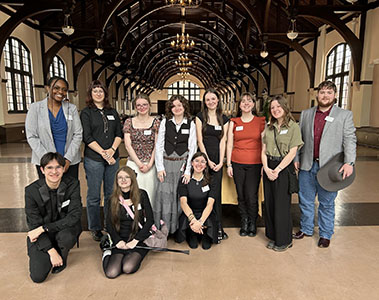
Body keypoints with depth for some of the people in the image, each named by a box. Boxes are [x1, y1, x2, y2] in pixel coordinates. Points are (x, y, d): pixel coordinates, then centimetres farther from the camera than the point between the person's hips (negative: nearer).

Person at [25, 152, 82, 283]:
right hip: (41, 237, 0)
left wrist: (44, 228, -25)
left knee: (66, 236, -34)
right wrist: (51, 251, -19)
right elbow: (34, 225, -13)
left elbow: (75, 216, -20)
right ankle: (54, 251, 19)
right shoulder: (31, 191, -15)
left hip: (65, 229, 0)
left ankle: (62, 259, 1)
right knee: (37, 276, -12)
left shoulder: (72, 184, -15)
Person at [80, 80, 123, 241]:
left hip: (113, 158, 4)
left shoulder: (113, 112, 13)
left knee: (111, 194, 10)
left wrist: (112, 149, -8)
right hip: (93, 159, -3)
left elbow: (119, 133, 9)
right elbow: (87, 137, -7)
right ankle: (95, 228, 19)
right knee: (94, 196, 4)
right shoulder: (86, 113, 1)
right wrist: (103, 153, -13)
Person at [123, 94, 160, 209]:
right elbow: (128, 145, -1)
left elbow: (157, 146, 0)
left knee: (149, 192, 3)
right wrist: (139, 163, -8)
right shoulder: (129, 122, 5)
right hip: (133, 163, 1)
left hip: (150, 164, 0)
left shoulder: (155, 122, 3)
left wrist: (149, 164, -9)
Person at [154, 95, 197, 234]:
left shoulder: (191, 124, 4)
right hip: (166, 163, 1)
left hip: (182, 163, 0)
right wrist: (160, 167, -5)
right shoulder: (165, 122, 6)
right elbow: (159, 146, 3)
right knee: (164, 195, 1)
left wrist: (188, 170, -7)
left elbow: (192, 149, 0)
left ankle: (178, 229, 18)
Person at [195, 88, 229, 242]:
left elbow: (222, 141, 6)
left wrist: (220, 162, -4)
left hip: (217, 161, 2)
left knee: (215, 194, 2)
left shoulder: (224, 119, 10)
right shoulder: (200, 116, 3)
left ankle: (218, 228, 10)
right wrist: (208, 160, -8)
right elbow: (200, 140, -2)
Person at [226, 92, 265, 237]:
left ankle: (253, 224, 20)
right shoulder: (233, 122, 7)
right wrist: (228, 164, 3)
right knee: (241, 195, 7)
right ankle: (244, 223, 25)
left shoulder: (261, 121, 4)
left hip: (254, 164, -1)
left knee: (251, 196, -3)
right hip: (237, 163, 2)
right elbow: (229, 144, 8)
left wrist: (265, 164, -2)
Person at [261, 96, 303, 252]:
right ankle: (273, 237, 26)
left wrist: (277, 169, -15)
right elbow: (264, 151, 7)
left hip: (284, 167, -5)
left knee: (282, 204, 0)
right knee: (269, 203, 10)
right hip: (268, 167, 5)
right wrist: (266, 168, -8)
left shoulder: (293, 127, -4)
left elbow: (292, 152, -11)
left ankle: (284, 240, 18)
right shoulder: (269, 128, 11)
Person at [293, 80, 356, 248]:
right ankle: (306, 229, 33)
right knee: (305, 201, 14)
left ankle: (325, 234, 27)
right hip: (307, 166, 3)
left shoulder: (345, 115, 1)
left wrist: (349, 162, -15)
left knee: (326, 204, 10)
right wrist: (296, 158, 6)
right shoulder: (306, 114, 9)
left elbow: (349, 140, -4)